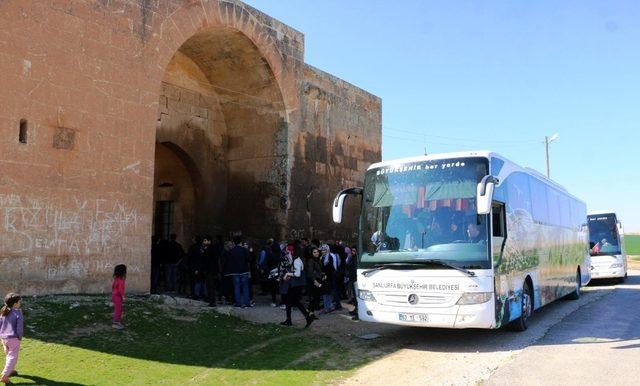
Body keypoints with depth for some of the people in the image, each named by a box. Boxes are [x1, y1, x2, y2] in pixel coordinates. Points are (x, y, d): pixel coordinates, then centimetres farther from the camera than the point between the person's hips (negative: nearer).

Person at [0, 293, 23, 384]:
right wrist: (20, 338, 0)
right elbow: (20, 328, -16)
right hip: (14, 338, -7)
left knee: (9, 354, 25)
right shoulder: (18, 313, -16)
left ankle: (11, 371, 40)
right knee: (13, 357, 2)